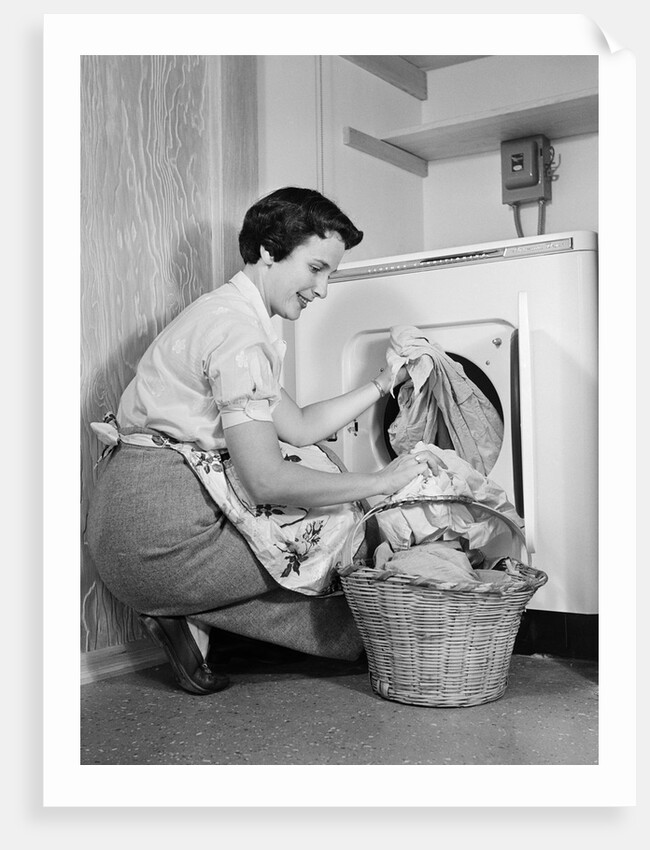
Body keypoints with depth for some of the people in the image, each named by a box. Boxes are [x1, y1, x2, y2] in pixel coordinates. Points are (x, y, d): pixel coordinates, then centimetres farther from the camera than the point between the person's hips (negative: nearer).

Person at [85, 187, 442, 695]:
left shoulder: (226, 312, 15)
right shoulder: (237, 330, -18)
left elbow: (299, 428, 14)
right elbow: (266, 479, -23)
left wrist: (383, 383, 11)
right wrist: (381, 482, -13)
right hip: (157, 538, -9)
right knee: (345, 523, 1)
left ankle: (192, 613, 8)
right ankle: (194, 616, 6)